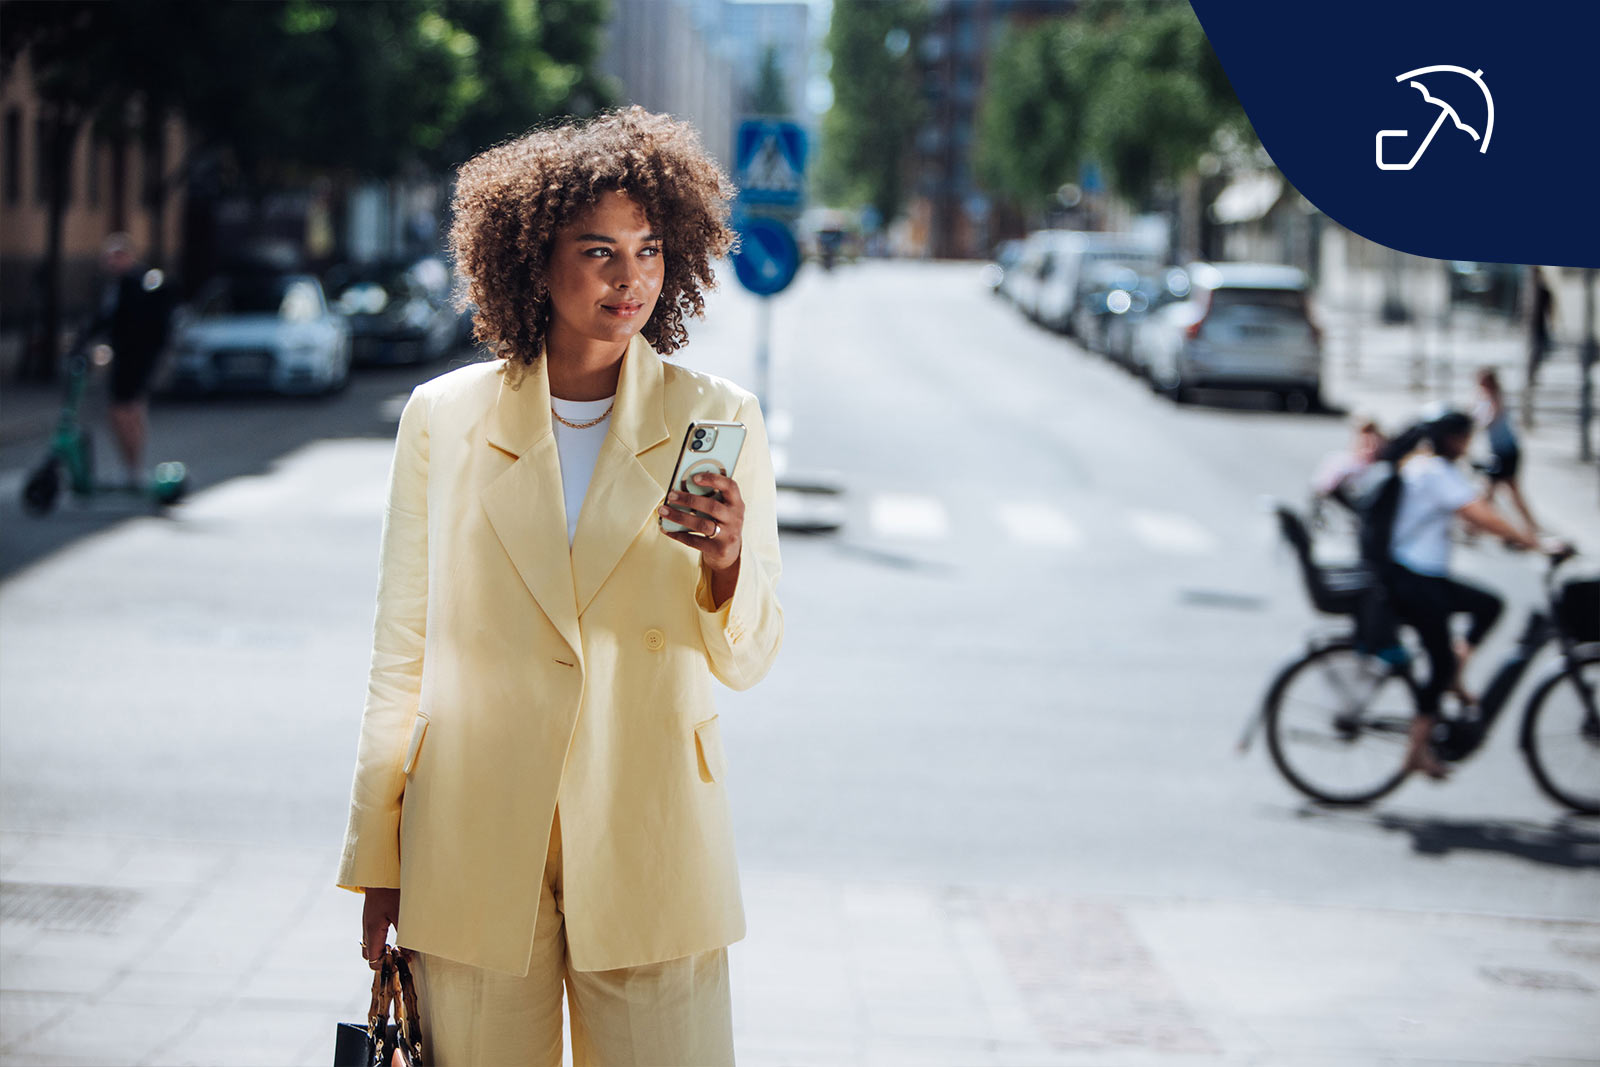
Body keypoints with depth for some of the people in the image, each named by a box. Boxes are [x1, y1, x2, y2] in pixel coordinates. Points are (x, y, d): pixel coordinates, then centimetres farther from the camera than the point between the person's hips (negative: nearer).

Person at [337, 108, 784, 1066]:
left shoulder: (718, 421, 2)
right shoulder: (444, 419, 2)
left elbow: (747, 660, 4)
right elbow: (402, 650, 7)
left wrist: (727, 564, -17)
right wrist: (377, 861, 6)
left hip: (650, 846, 0)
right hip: (473, 857, 0)